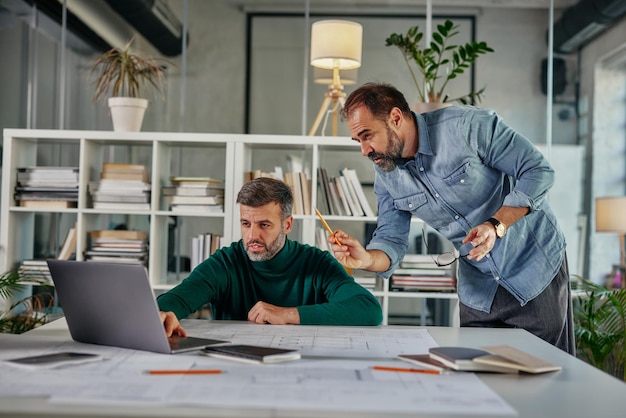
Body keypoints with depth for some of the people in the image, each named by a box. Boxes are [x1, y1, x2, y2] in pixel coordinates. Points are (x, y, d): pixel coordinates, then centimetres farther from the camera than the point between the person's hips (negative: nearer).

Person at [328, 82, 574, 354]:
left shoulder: (469, 125, -21)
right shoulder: (386, 175, -3)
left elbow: (538, 171, -17)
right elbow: (392, 239, -4)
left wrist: (496, 225, -29)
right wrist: (366, 259, -26)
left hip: (535, 268, -4)